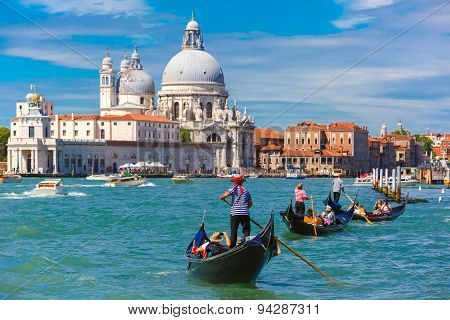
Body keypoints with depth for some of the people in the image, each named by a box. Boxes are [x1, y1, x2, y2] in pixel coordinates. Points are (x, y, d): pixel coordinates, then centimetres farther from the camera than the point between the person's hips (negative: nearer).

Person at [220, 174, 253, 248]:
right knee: (246, 231, 4)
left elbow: (223, 197, -13)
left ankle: (232, 246, 3)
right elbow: (250, 203, 14)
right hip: (245, 213, 2)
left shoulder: (233, 189, 0)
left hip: (235, 213, -2)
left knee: (234, 231, 4)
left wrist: (224, 199, 8)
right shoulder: (246, 190, 12)